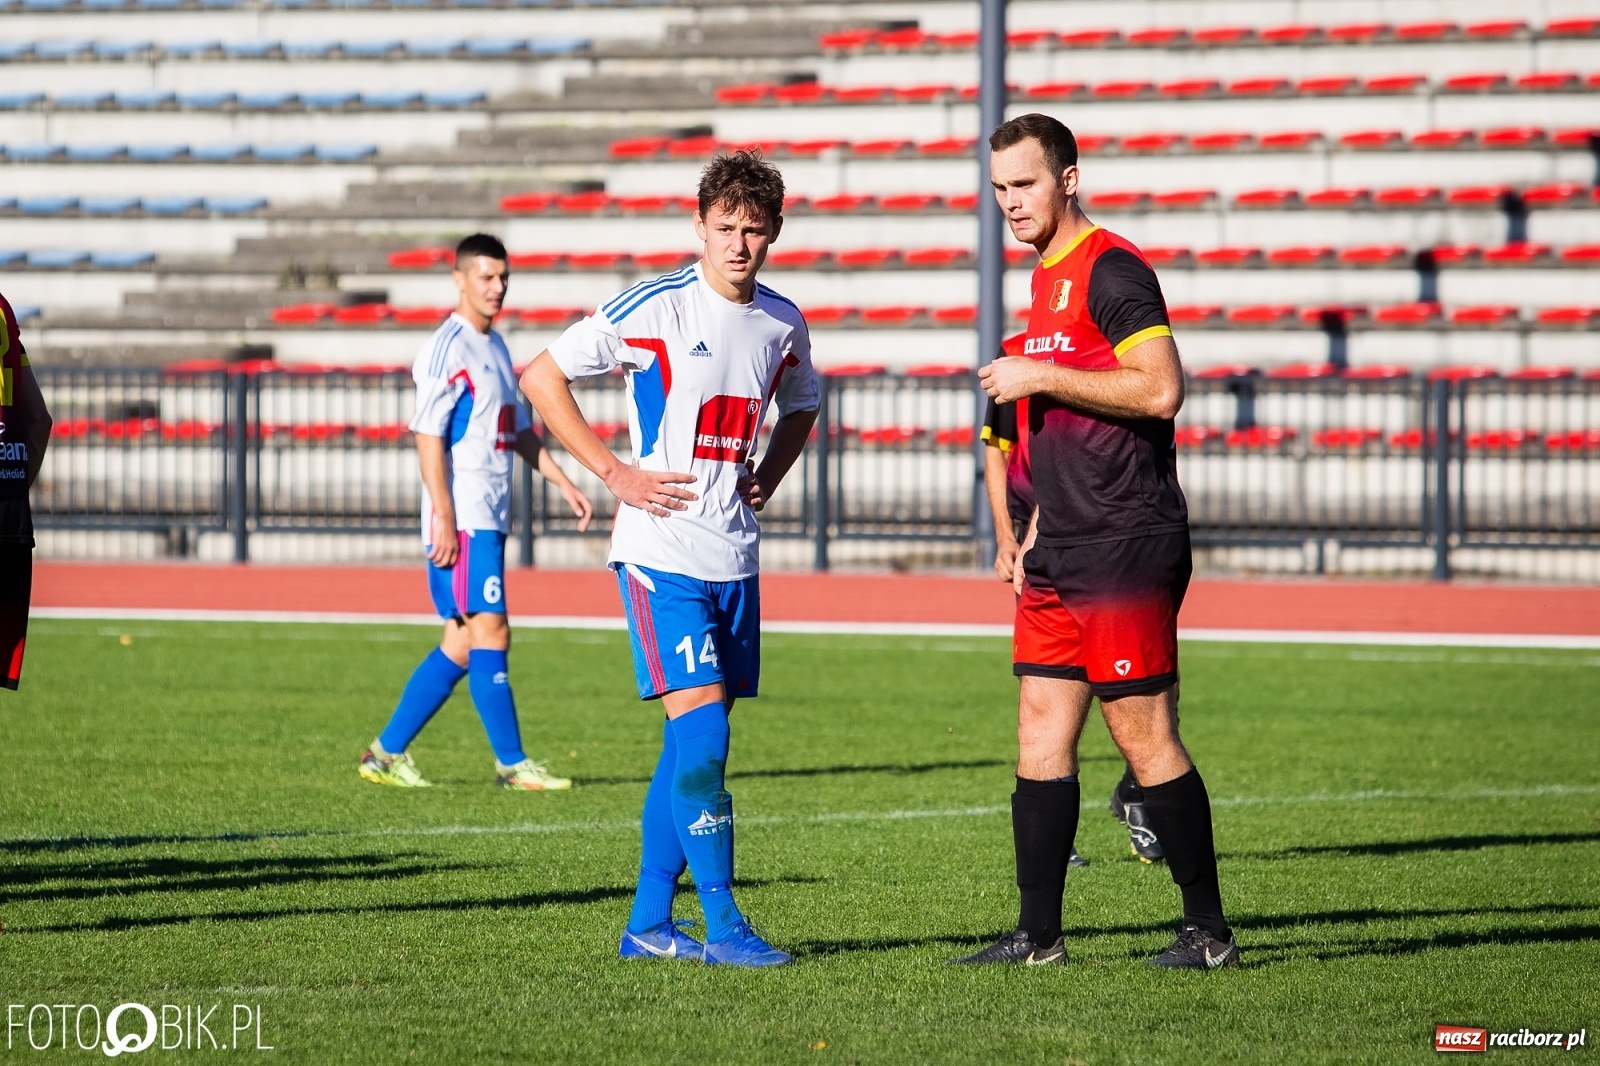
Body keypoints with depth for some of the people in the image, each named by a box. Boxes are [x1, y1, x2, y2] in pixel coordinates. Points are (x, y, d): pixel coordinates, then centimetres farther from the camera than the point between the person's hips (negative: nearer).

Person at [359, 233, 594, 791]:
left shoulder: (495, 347, 18)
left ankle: (388, 751, 12)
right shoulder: (448, 348, -11)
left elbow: (519, 431, 27)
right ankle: (511, 763, -6)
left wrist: (564, 484, 21)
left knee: (462, 645, 8)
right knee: (489, 631, -9)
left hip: (490, 517, 9)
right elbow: (428, 436, -16)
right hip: (461, 518, -9)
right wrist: (443, 518, -21)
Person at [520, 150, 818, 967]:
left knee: (693, 741, 7)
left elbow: (799, 408, 29)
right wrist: (613, 473, -8)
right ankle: (720, 923, -10)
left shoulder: (783, 324, 8)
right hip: (662, 552, -6)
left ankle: (649, 922, 14)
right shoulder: (651, 309, -9)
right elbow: (540, 379, -4)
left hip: (735, 556, 6)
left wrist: (766, 480, 11)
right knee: (701, 730, -14)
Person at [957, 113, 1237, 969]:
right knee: (1042, 735, 7)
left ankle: (1209, 932, 0)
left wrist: (1041, 376, -16)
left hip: (1127, 549, -9)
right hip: (1063, 554, 9)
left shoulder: (1112, 271, -11)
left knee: (1144, 738, -7)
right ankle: (1038, 935, 10)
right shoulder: (1046, 280, 18)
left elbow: (1159, 390, -22)